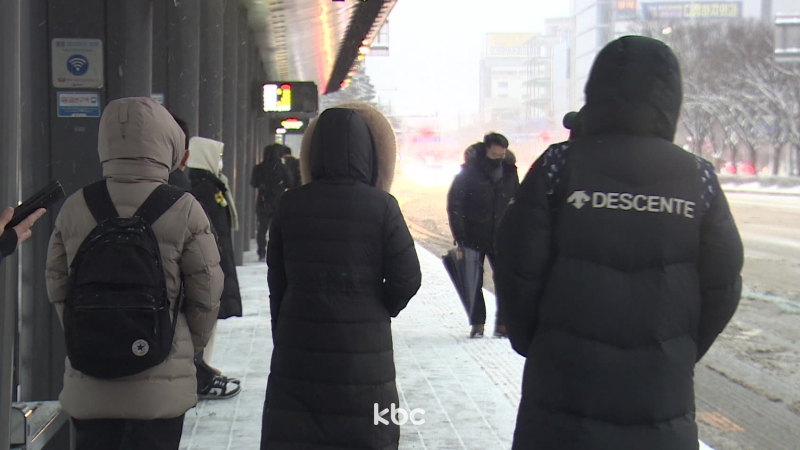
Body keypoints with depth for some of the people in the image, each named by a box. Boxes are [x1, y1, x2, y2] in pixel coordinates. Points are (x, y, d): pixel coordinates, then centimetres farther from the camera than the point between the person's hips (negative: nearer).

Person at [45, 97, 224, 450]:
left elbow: (57, 288, 6)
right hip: (159, 385, -3)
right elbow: (206, 293, -5)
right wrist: (188, 347, 11)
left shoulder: (74, 208, -1)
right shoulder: (184, 211, -10)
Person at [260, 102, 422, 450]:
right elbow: (407, 278, -8)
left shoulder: (291, 205, -2)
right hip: (363, 352, -2)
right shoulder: (381, 206, -10)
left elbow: (276, 281, 4)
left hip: (297, 350, 2)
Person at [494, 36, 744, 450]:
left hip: (563, 386, -1)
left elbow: (517, 269, -7)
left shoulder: (560, 165, -7)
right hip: (662, 398, 2)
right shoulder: (698, 178, -1)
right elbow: (722, 285, 1)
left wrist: (533, 344, 9)